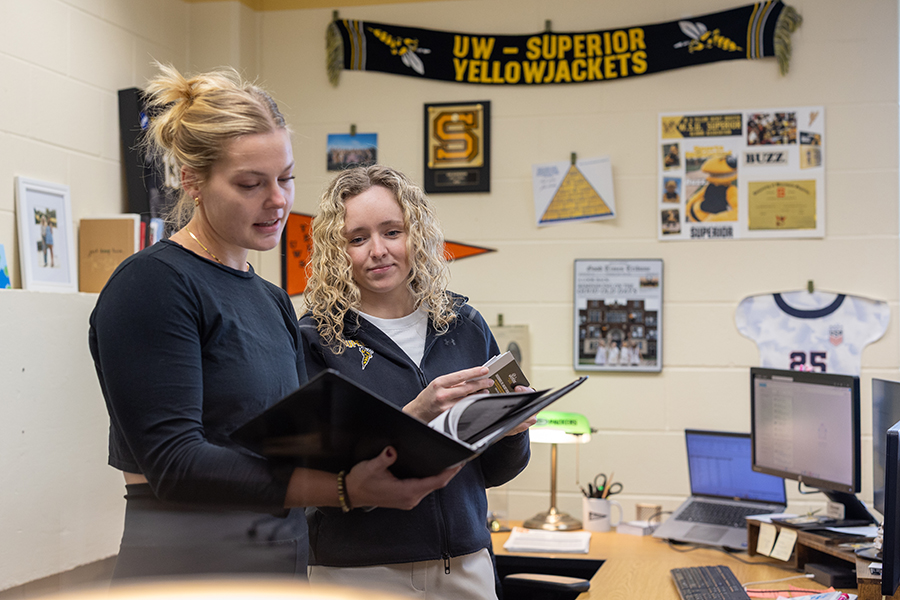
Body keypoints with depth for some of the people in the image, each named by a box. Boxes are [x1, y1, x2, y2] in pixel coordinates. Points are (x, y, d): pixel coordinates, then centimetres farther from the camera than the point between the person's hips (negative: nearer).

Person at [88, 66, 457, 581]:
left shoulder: (274, 300, 12)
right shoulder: (151, 285, -13)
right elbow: (174, 462, -21)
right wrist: (346, 489, -29)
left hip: (285, 561, 7)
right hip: (188, 563, -7)